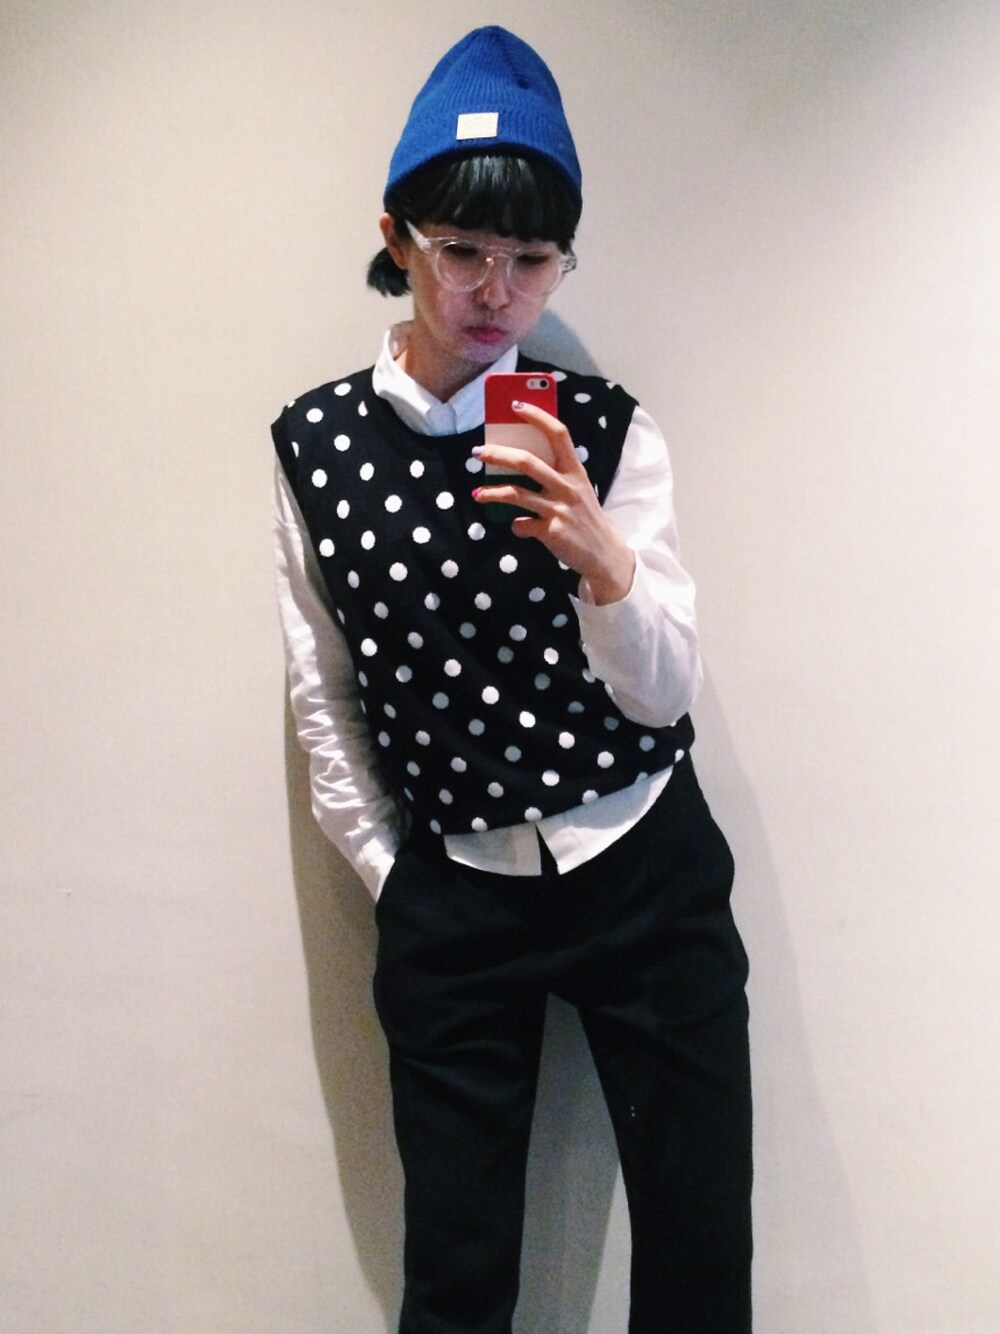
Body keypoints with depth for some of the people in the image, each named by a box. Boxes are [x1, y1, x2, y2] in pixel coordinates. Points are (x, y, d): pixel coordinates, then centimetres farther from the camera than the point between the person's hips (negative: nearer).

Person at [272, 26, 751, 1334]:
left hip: (644, 874, 0)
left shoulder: (606, 429, -5)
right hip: (448, 895, 1)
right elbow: (322, 697, 7)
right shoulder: (316, 442, -1)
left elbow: (663, 692, -10)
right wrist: (389, 875, 6)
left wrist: (604, 561, -28)